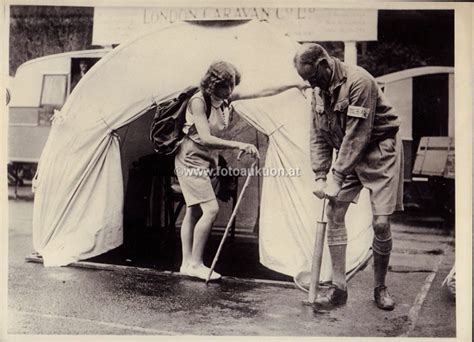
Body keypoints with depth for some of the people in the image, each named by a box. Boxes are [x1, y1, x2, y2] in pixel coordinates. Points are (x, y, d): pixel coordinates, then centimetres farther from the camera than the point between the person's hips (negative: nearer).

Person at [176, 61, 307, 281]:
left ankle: (187, 263, 14)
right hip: (191, 160, -7)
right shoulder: (198, 101, -20)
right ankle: (195, 263, -5)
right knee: (210, 208, -15)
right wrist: (239, 145, -33)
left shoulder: (226, 98, 1)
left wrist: (294, 85, 5)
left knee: (194, 211, 8)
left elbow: (261, 93, 5)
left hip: (208, 161, 8)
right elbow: (205, 138, -27)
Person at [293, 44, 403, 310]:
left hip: (379, 151, -7)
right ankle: (339, 288, 6)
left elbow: (357, 136, -26)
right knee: (334, 213, -3)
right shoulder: (320, 90, 1)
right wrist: (320, 176, -6)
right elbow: (319, 136, 4)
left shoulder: (358, 81, -23)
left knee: (381, 223, -8)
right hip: (348, 154, 7)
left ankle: (380, 288, 15)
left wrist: (337, 178, -25)